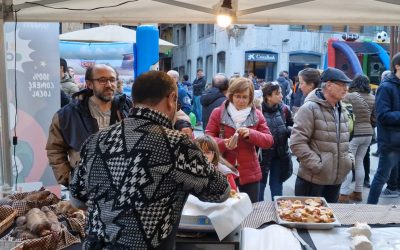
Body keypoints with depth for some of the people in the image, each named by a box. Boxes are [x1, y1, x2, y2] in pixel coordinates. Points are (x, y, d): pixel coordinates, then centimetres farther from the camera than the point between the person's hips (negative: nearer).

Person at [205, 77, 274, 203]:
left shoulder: (257, 115, 4)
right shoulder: (218, 113, -1)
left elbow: (269, 141, 0)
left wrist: (251, 134, -19)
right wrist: (224, 143, -22)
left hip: (249, 172, 2)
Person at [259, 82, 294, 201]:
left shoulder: (284, 109, -3)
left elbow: (293, 127, 9)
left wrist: (288, 130, -11)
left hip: (280, 154, 4)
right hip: (263, 154, -3)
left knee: (277, 185, 18)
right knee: (260, 184, 11)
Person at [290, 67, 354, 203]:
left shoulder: (340, 109, 13)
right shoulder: (310, 108, -13)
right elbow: (297, 143, -19)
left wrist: (348, 158, 10)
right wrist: (317, 165, -20)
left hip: (337, 178, 8)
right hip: (313, 179, -7)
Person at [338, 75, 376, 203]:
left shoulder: (349, 96, -13)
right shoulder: (373, 99, 5)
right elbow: (374, 120, 10)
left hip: (353, 134, -6)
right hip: (368, 134, 6)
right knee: (359, 162, 15)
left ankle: (344, 194, -3)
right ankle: (358, 192, 21)